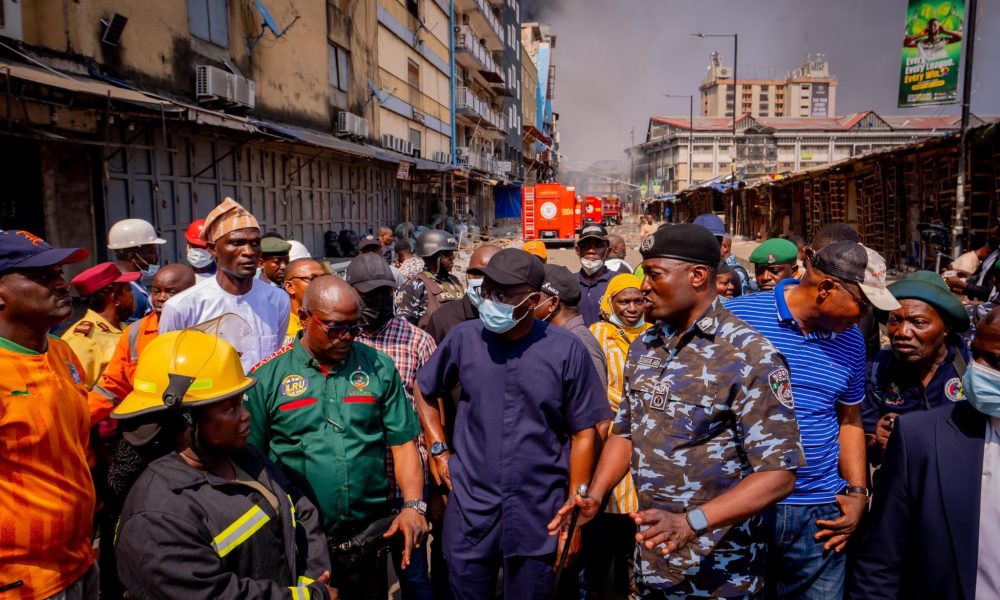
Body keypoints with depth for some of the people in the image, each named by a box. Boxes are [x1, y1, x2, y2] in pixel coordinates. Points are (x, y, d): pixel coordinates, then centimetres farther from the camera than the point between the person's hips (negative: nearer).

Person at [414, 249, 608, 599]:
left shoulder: (566, 350, -11)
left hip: (540, 514, -1)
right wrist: (439, 450, 4)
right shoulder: (464, 338, -5)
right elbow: (424, 389, 13)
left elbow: (583, 433, -5)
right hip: (470, 510, 2)